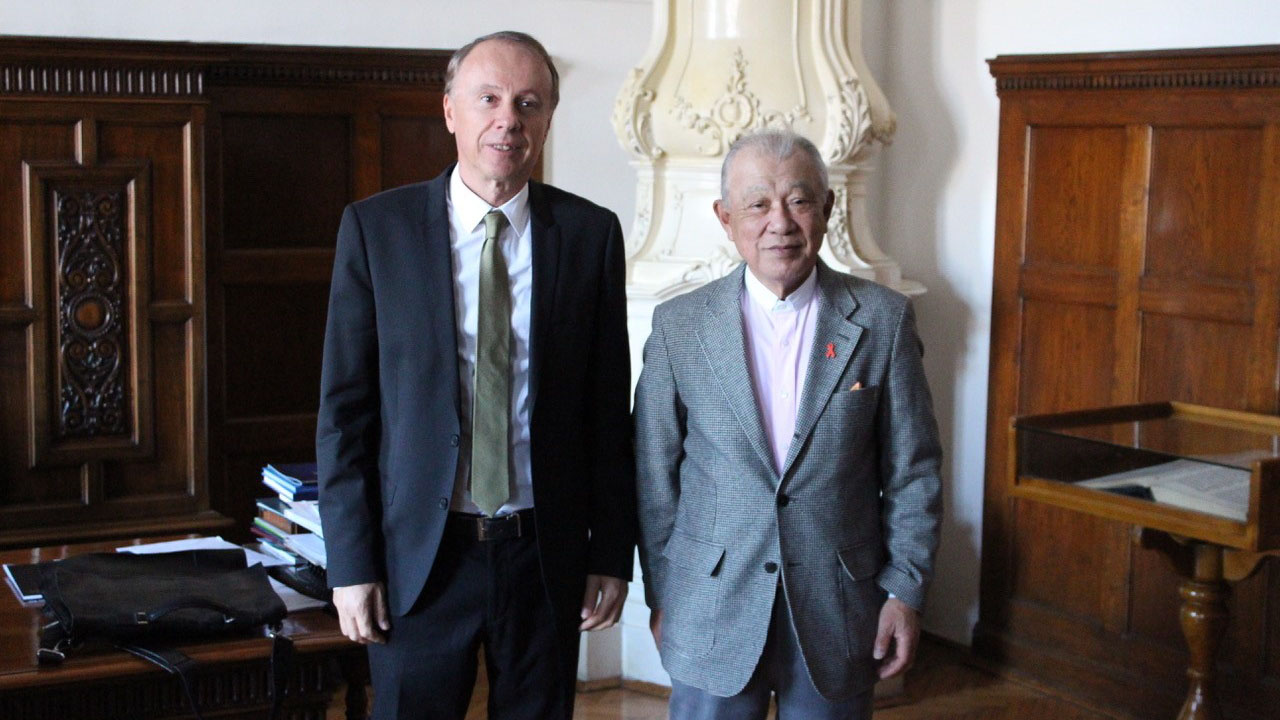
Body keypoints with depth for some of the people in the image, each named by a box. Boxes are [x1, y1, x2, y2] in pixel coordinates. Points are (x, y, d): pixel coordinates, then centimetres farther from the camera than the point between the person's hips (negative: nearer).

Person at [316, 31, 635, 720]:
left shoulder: (590, 233, 1)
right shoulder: (375, 227, -3)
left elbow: (609, 406, 4)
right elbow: (344, 407, -2)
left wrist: (612, 553, 3)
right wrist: (351, 561, -6)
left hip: (545, 557, 1)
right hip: (419, 556, -1)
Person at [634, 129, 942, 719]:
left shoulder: (883, 319, -2)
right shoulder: (678, 326, -2)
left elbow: (912, 470, 1)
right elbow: (655, 473, 3)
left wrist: (905, 590, -1)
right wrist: (660, 594, 4)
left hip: (838, 617, 0)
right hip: (711, 619, 0)